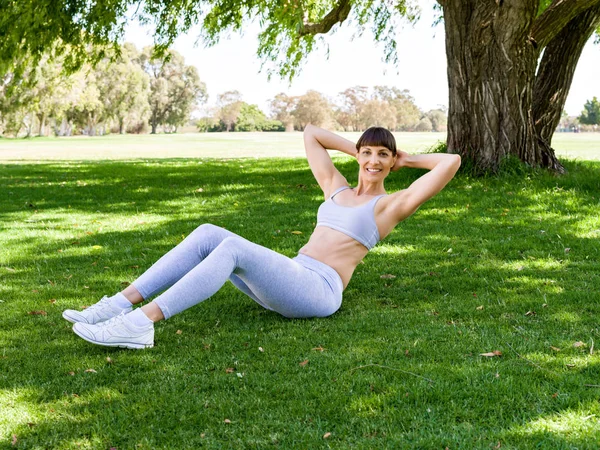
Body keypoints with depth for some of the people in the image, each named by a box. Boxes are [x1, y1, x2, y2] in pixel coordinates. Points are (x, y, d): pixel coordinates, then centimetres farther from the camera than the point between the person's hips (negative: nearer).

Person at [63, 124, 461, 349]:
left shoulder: (391, 205, 9)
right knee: (208, 234, -14)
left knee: (233, 247, -30)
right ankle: (120, 304, -22)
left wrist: (409, 160, 15)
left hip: (318, 291, -7)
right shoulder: (337, 189, 26)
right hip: (288, 283, 7)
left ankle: (142, 323, -41)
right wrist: (355, 150, 30)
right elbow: (310, 133, 33)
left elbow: (452, 162, 0)